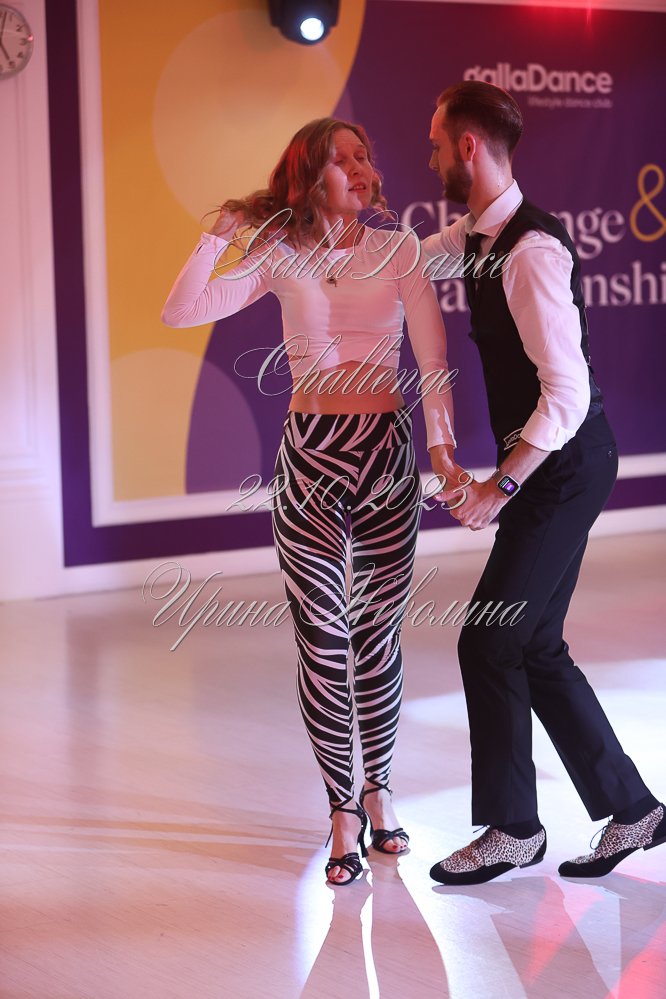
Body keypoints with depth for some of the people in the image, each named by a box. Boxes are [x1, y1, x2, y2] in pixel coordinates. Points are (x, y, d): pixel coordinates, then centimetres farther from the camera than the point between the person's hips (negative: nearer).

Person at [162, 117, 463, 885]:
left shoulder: (397, 252, 1)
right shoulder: (281, 258, 1)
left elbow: (433, 359, -5)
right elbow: (180, 311, -6)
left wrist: (443, 445, -17)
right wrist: (223, 233, -7)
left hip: (387, 454, 0)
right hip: (309, 456, 0)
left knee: (378, 636, 7)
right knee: (322, 642, 0)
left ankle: (378, 794, 25)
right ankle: (342, 814, 11)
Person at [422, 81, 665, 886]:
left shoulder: (532, 253, -23)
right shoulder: (476, 237, 7)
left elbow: (567, 394, -26)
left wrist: (500, 487, -24)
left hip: (564, 469, -10)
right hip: (544, 465, 10)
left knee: (489, 644, -4)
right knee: (534, 650, 12)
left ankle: (512, 828, 12)